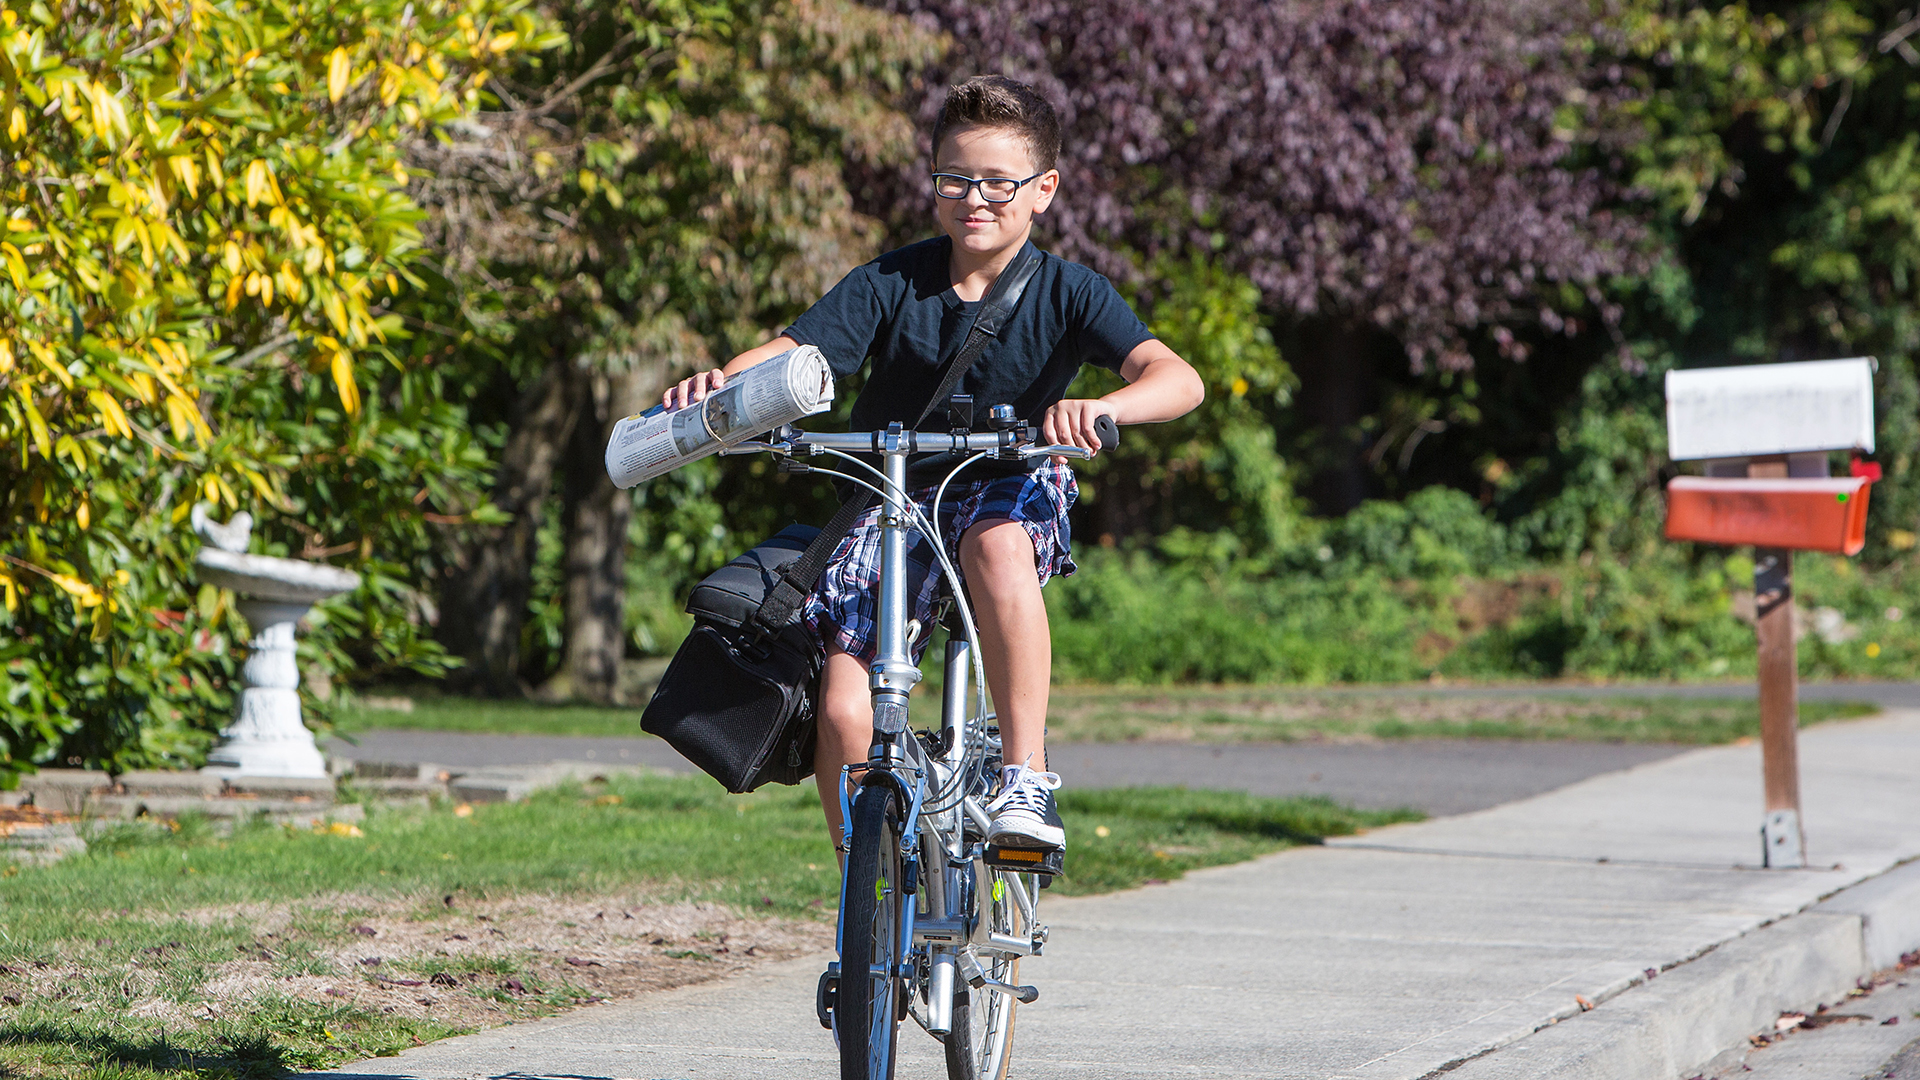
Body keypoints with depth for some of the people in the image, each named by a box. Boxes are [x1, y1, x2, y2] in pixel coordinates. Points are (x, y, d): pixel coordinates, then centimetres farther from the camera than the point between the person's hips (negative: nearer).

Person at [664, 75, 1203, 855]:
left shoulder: (1067, 292, -12)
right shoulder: (893, 284, -9)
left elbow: (1177, 379, -26)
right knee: (842, 710, -15)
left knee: (996, 544, -40)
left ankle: (1026, 779, -32)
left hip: (1012, 485, -1)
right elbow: (789, 357, -18)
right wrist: (719, 383, -42)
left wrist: (1100, 408, -49)